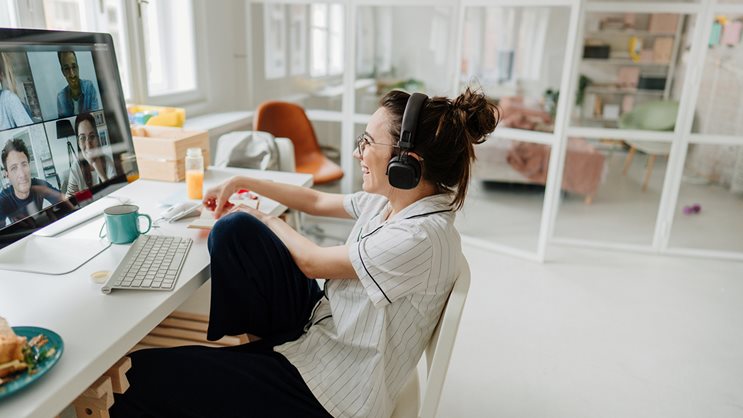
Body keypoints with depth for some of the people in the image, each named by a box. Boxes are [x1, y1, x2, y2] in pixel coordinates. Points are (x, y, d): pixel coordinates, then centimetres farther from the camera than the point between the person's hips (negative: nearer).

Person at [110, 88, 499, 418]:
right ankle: (232, 337, 16)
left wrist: (264, 219, 1)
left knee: (143, 376, -12)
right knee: (234, 228, -3)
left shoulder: (420, 239, -30)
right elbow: (317, 202, 13)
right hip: (321, 324, 8)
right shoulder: (390, 199, -4)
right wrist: (242, 182, 13)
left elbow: (312, 262, -16)